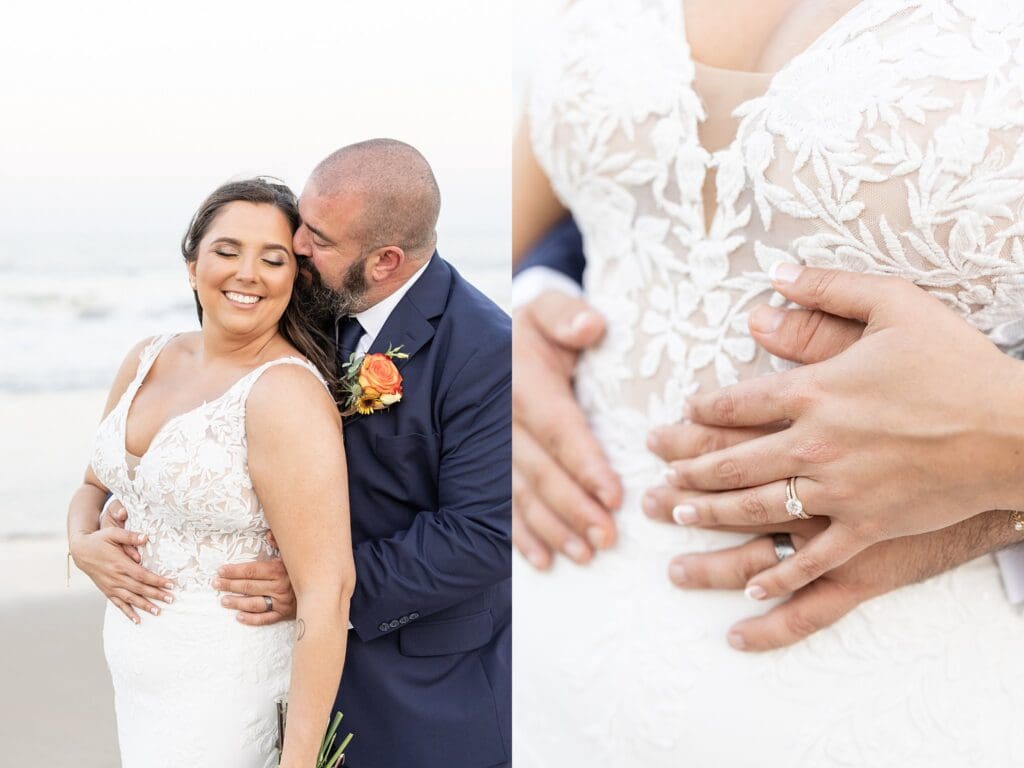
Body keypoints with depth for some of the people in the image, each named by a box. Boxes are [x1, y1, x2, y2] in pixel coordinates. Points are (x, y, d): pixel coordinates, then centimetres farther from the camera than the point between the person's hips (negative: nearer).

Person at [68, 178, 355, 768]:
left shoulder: (286, 392, -21)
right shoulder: (147, 361, 2)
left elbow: (327, 590, -25)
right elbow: (95, 483, 17)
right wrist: (83, 543, -5)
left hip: (223, 681, -7)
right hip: (134, 665, 7)